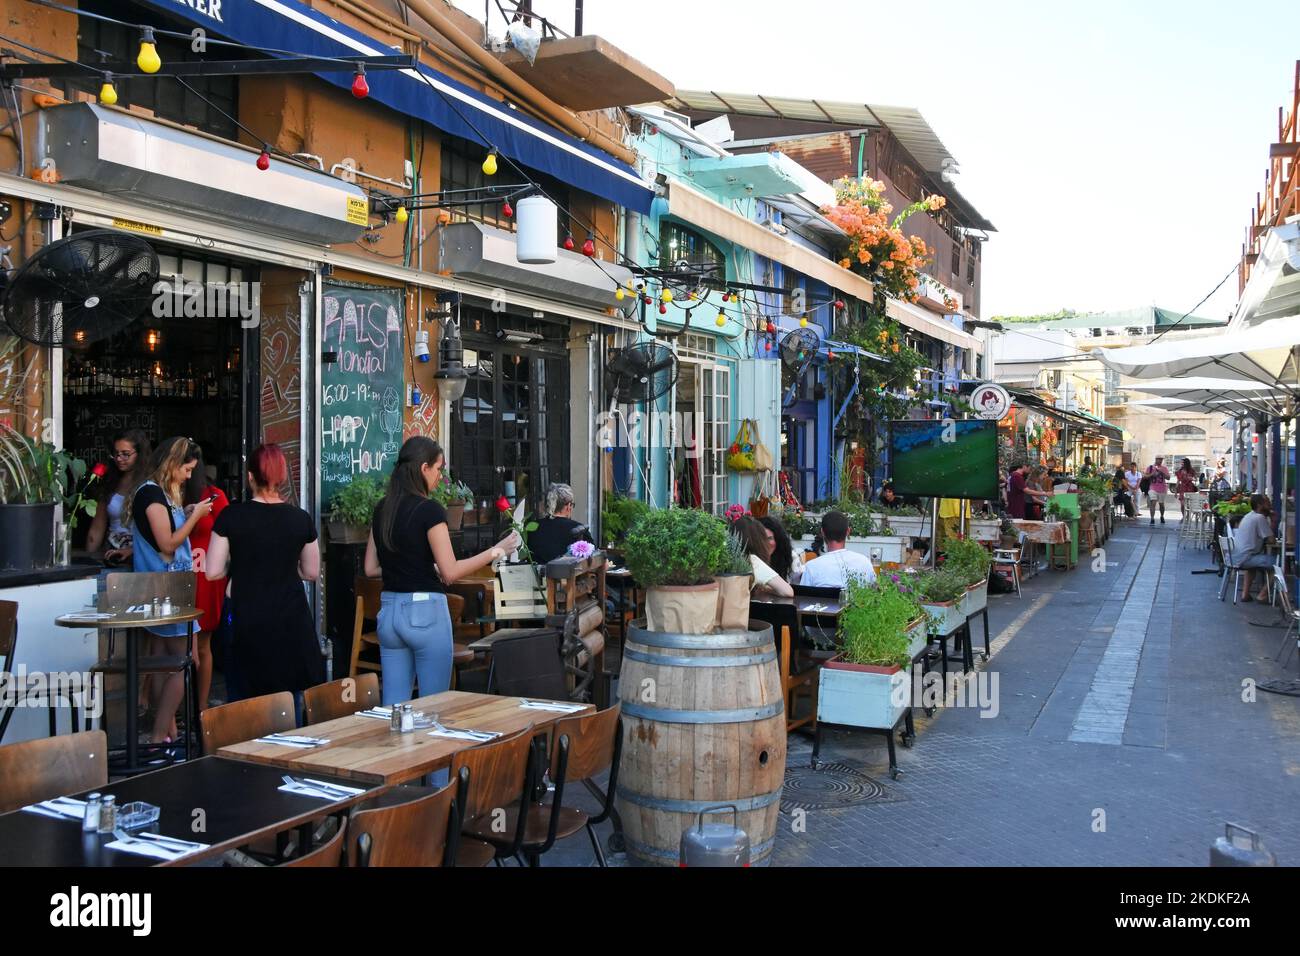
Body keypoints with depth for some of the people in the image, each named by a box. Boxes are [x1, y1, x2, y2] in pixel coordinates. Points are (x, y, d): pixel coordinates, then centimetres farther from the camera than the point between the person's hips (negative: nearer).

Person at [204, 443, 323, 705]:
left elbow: (212, 572, -5)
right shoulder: (301, 518, -3)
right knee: (296, 698, 10)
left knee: (244, 702, 8)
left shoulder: (232, 515, -8)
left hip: (246, 619, -1)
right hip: (291, 617, 1)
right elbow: (311, 572, 7)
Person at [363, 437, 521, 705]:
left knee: (393, 705, 10)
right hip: (425, 611, -7)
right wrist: (496, 551, -9)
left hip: (389, 611, 7)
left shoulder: (382, 509, 8)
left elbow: (371, 568, 12)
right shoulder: (429, 510, -13)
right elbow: (450, 572, -15)